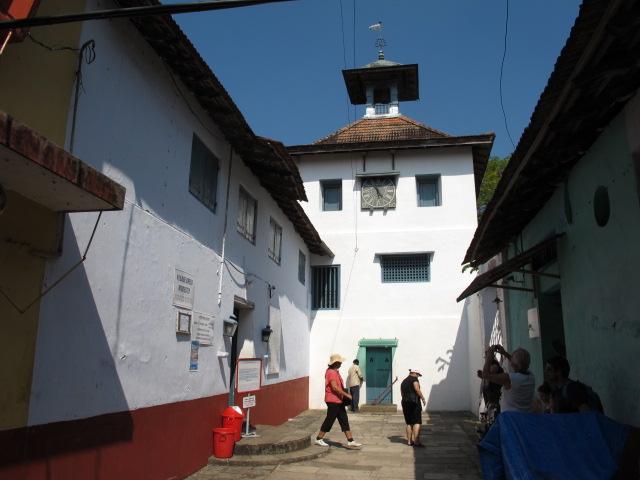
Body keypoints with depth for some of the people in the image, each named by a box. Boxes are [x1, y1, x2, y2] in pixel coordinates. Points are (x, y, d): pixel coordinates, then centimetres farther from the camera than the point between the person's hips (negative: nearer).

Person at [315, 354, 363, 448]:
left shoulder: (335, 372, 14)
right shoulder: (331, 372, -18)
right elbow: (335, 387, -26)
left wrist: (344, 395, 15)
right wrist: (347, 395, -22)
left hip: (339, 401, 10)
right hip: (333, 401, -10)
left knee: (344, 421, 8)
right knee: (329, 420, 0)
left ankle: (350, 441, 10)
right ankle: (319, 439, 14)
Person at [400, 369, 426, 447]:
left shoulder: (403, 381, 19)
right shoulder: (414, 379, -3)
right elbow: (417, 389, -16)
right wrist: (423, 398, -10)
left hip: (405, 402, 7)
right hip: (414, 402, -7)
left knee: (409, 423, 11)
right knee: (417, 422, -6)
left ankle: (409, 441, 11)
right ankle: (416, 441, -14)